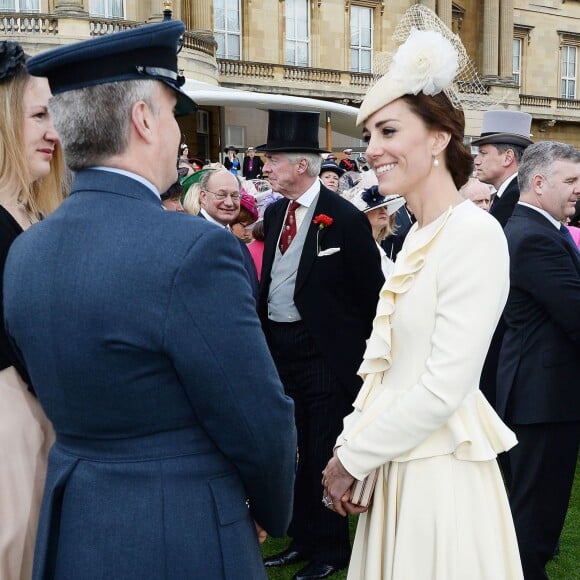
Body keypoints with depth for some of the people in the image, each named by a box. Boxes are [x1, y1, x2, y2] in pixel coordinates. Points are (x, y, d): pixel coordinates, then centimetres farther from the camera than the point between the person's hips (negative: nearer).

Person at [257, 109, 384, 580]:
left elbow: (371, 291, -10)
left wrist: (359, 348, -6)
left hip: (324, 352, -7)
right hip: (279, 346, 7)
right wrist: (265, 331, 13)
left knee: (323, 453, 5)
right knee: (292, 449, 16)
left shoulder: (345, 218, -14)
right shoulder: (275, 212, 8)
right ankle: (303, 537, 33)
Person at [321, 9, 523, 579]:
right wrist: (351, 443, 3)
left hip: (440, 465, -8)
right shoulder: (417, 234, 9)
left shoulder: (474, 234, -17)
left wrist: (353, 460, -13)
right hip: (394, 462, 8)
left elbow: (445, 387, -21)